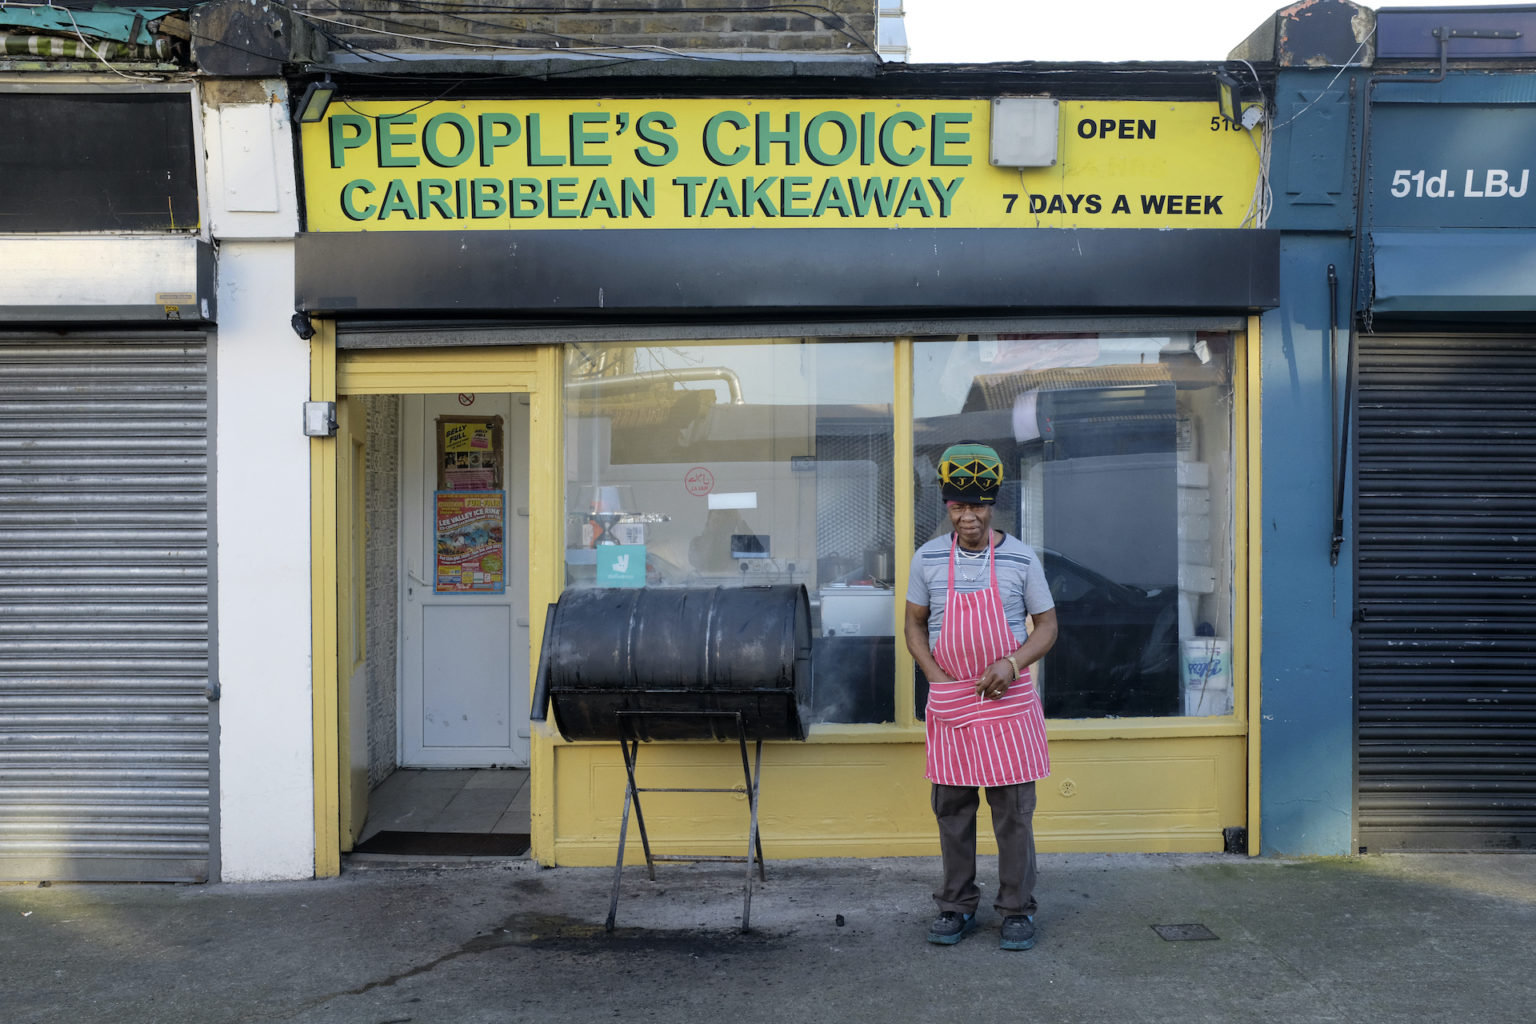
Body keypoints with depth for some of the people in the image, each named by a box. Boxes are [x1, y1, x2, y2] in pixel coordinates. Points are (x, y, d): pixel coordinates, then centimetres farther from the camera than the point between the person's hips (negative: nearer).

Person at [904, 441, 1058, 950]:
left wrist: (1012, 664, -14)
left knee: (1013, 810, 3)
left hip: (1008, 700, -2)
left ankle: (1017, 909, 16)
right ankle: (957, 907, 22)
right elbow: (914, 624, 10)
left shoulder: (1021, 558, -4)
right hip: (948, 700, 2)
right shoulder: (928, 559, 0)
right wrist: (937, 676, -3)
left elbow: (1047, 625, 3)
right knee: (952, 809, 9)